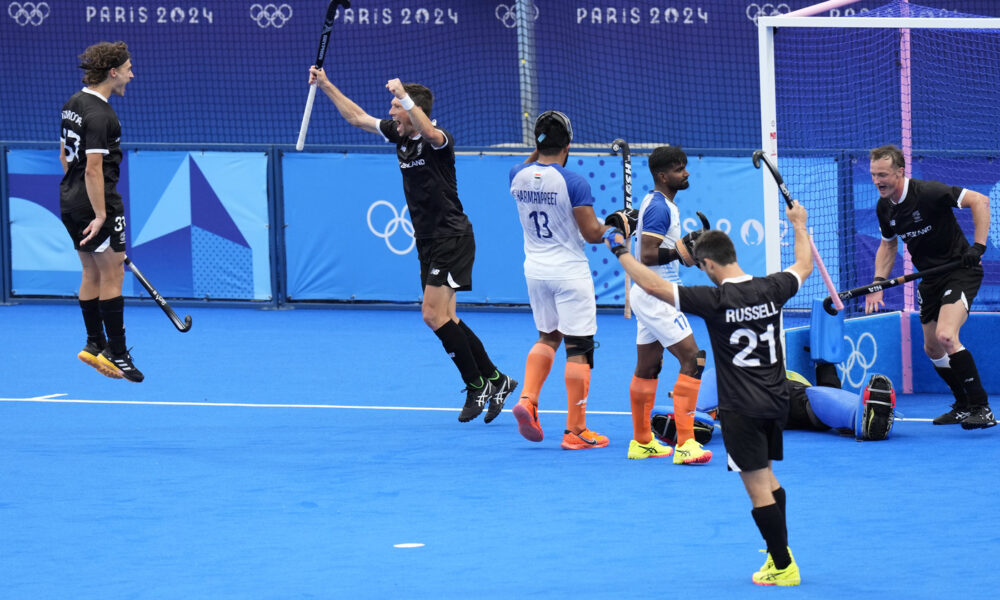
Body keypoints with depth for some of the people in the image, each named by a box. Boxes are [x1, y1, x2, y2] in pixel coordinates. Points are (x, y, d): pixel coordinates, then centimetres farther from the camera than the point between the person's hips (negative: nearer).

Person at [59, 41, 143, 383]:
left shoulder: (73, 104, 10)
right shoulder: (100, 114, -20)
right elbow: (94, 169, -24)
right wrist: (100, 216, -24)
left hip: (70, 201, 9)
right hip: (97, 203, -9)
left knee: (92, 273, 15)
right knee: (112, 276, -4)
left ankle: (95, 344, 20)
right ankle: (117, 354, -2)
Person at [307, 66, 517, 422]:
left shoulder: (438, 140, -16)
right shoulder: (399, 134, 7)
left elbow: (430, 131, -42)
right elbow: (357, 117, 18)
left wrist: (403, 95, -41)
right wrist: (326, 86, 17)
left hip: (452, 239, -9)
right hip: (428, 242, 9)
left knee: (434, 314, -15)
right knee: (443, 319, 7)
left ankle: (477, 385, -4)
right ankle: (495, 380, 15)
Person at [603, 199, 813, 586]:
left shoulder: (715, 300, -18)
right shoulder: (771, 289, -3)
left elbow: (652, 285, -16)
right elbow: (804, 265, 20)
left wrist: (620, 251, -3)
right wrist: (798, 224, 36)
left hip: (742, 409, -7)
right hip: (775, 403, 7)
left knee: (758, 486, 0)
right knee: (767, 479, 23)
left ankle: (783, 567, 3)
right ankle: (779, 551, 32)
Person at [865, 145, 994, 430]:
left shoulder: (928, 193, -22)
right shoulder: (884, 208, 2)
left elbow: (980, 201, -22)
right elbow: (888, 245, 19)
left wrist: (978, 246, -25)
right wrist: (878, 282, 5)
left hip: (961, 270, -8)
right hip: (931, 278, 9)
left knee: (945, 336, -26)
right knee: (932, 348, 12)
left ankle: (982, 409, -21)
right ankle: (964, 406, 31)